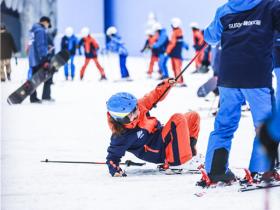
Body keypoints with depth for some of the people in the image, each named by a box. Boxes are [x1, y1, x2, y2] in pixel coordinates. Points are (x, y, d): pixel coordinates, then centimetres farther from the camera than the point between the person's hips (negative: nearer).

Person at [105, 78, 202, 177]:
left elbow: (154, 96, 5)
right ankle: (182, 162, -27)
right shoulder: (123, 135, -27)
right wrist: (115, 170, -35)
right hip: (160, 153, -8)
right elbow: (113, 155, -19)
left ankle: (191, 152, 10)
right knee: (178, 119, -27)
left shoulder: (139, 106, -11)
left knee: (193, 117, 4)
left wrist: (166, 84, -7)